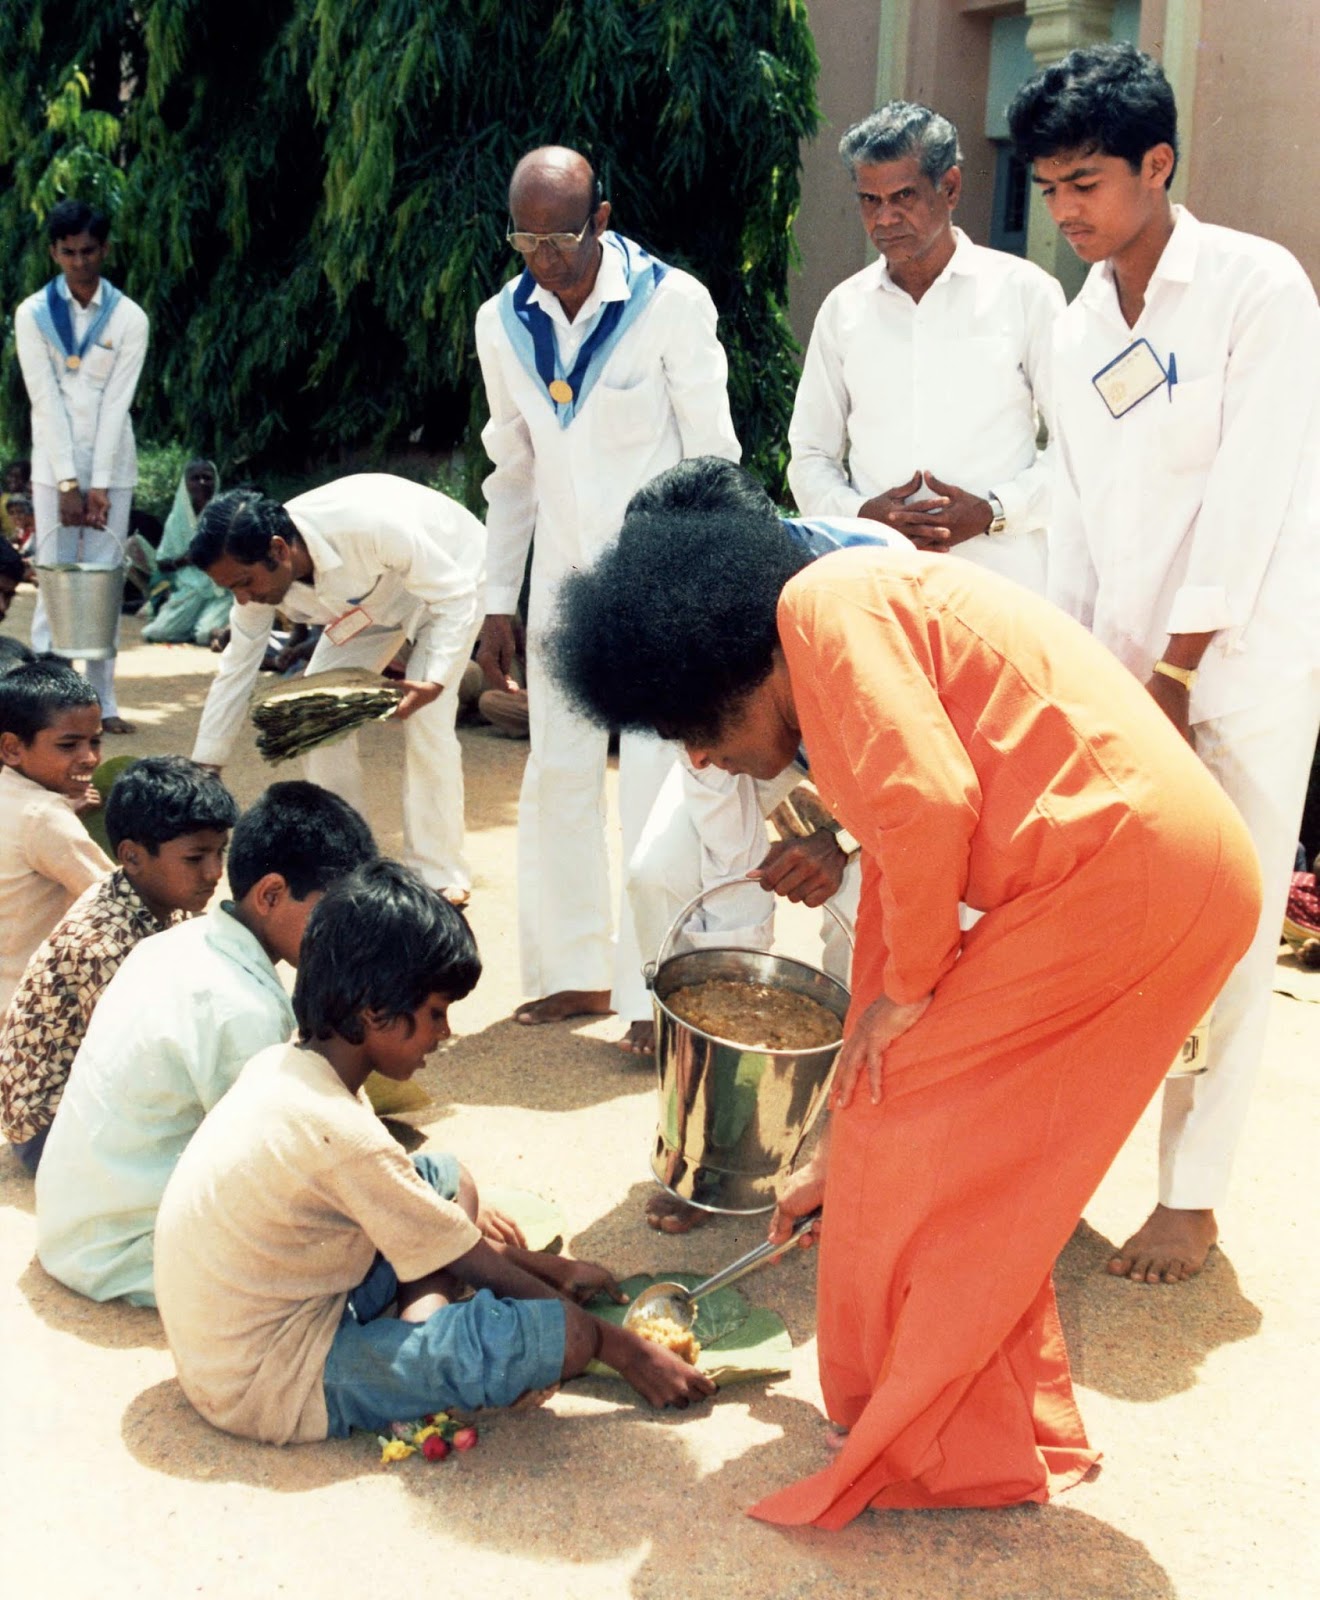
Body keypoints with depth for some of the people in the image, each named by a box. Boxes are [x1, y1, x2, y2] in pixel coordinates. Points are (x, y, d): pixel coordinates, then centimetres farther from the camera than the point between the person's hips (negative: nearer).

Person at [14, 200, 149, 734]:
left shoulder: (129, 318, -1)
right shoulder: (33, 314, -1)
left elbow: (116, 404, -7)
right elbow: (45, 402, -8)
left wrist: (99, 485, -14)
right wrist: (68, 483, -15)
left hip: (111, 465, 0)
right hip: (54, 465, 0)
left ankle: (103, 702, 6)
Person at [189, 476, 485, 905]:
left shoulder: (371, 526, -42)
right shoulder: (258, 571, -21)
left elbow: (454, 596, -31)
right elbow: (235, 672, -10)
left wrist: (435, 682, -44)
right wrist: (202, 770, -9)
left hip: (449, 576, -6)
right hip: (373, 597, 6)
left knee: (427, 722, -21)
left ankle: (440, 874, -8)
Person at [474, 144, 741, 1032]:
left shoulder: (671, 303, -11)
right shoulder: (503, 323, 4)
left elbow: (712, 458, -7)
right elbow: (513, 472, 12)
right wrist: (500, 604, 10)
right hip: (564, 582, 5)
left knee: (657, 784, -7)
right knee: (557, 778, 8)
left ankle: (654, 991, 1)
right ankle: (573, 972, 21)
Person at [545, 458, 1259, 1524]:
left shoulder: (825, 604, -4)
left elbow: (928, 801, -20)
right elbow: (890, 898, 29)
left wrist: (909, 987, -3)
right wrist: (841, 1151, 35)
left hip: (1117, 864, -9)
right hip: (1192, 880, 9)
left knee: (922, 1146, 4)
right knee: (974, 1161, 20)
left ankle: (928, 1448, 21)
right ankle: (1020, 1430, 34)